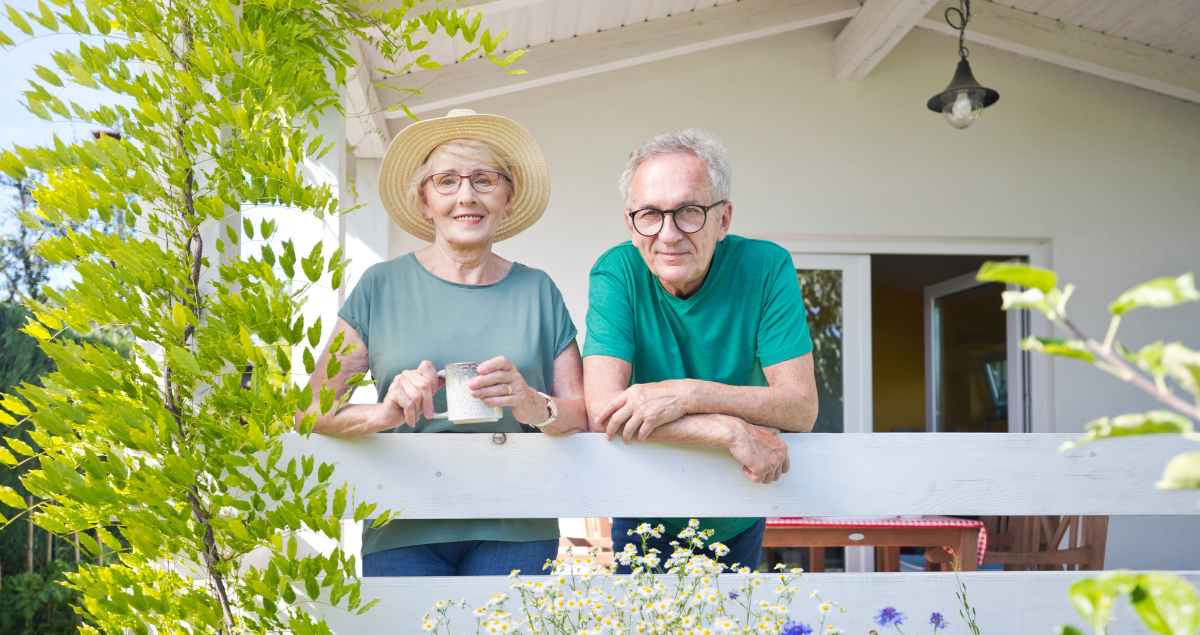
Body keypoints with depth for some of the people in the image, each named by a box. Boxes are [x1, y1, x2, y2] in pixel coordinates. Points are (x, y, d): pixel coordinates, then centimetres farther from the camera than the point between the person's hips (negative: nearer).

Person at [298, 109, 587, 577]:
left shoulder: (537, 292, 9)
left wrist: (537, 408, -16)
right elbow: (310, 407, 0)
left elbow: (587, 415, 5)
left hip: (513, 533, 1)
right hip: (403, 533, -1)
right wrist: (381, 414, -20)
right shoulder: (381, 287, 4)